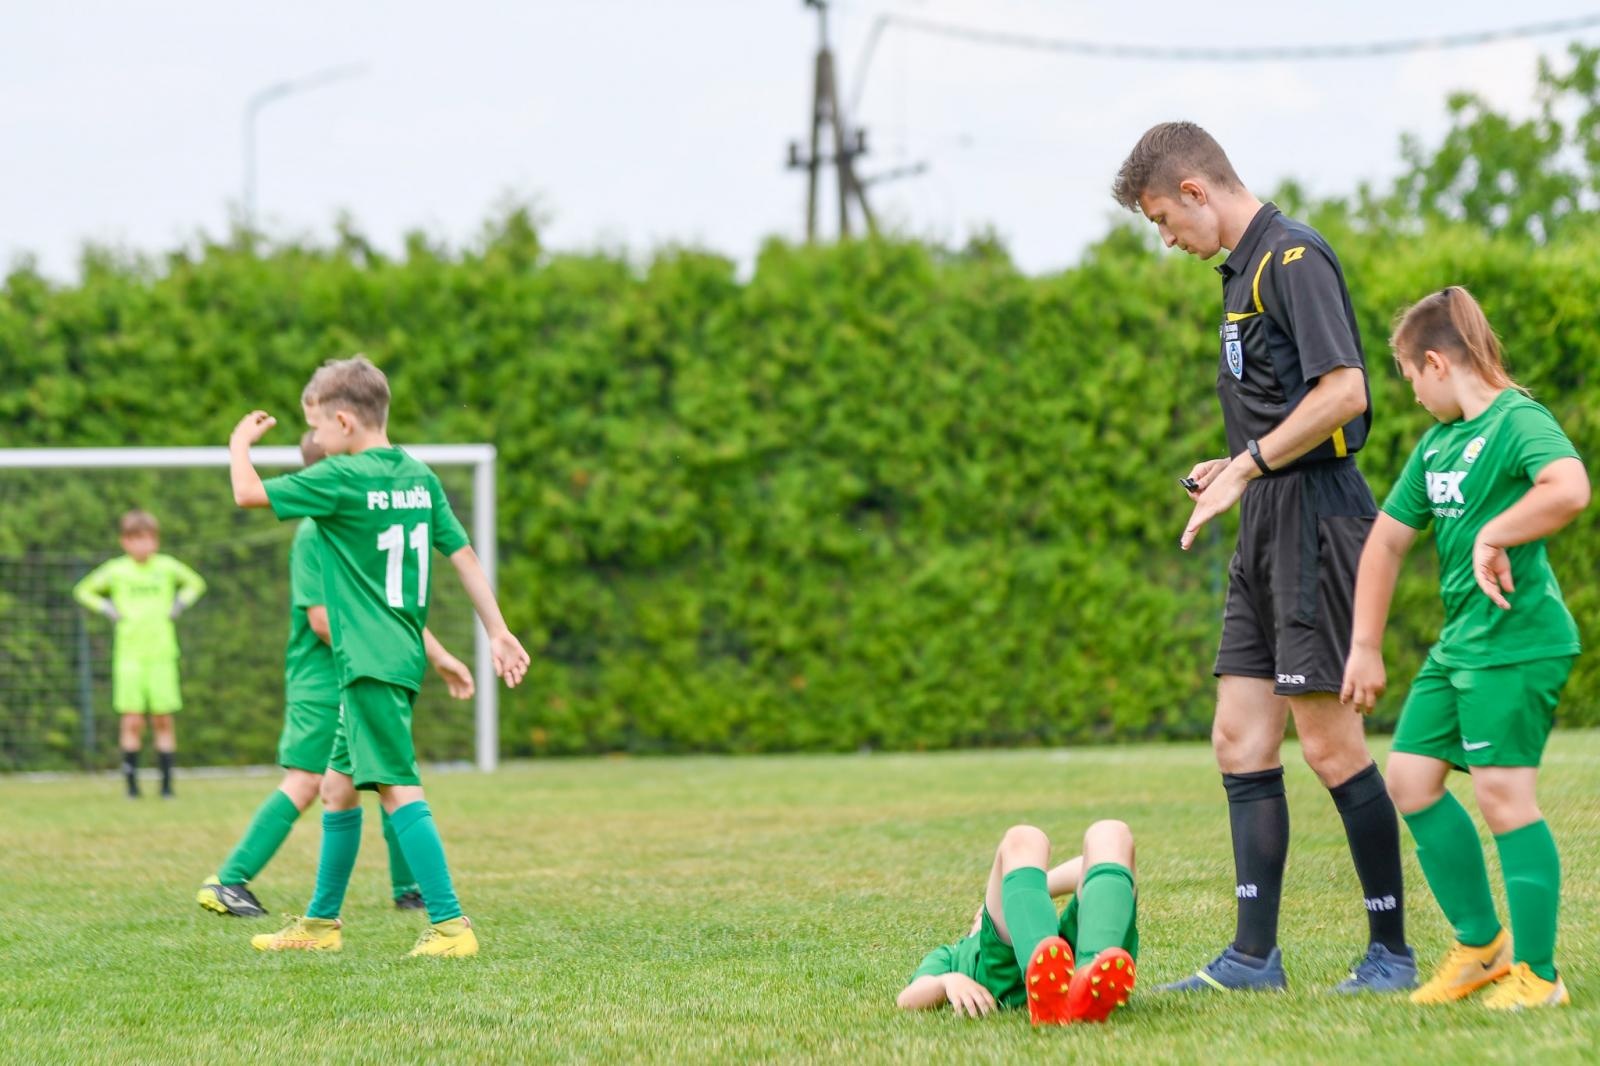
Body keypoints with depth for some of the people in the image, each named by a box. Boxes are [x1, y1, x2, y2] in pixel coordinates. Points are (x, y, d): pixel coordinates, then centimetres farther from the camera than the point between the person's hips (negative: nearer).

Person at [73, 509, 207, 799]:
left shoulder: (166, 567, 4)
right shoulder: (116, 570, 2)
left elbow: (196, 584, 21)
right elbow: (83, 591, 15)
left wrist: (178, 606, 6)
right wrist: (108, 609, 1)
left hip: (162, 654, 1)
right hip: (129, 654, -1)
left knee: (163, 720, 0)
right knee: (133, 721, -6)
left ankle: (167, 782, 5)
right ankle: (131, 783, 1)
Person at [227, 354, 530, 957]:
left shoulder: (342, 478, -12)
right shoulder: (419, 477, 10)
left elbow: (248, 493, -9)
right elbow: (462, 554, 10)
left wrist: (240, 442, 11)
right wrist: (498, 632, 13)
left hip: (371, 662, -9)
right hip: (399, 656, 9)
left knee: (398, 787, -13)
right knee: (338, 786, 18)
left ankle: (449, 924, -19)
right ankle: (321, 922, 27)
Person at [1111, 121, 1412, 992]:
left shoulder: (1293, 258, -12)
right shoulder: (1247, 267, 18)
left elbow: (1344, 392, -22)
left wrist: (1248, 463, -15)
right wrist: (1237, 470, 13)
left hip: (1314, 518, -10)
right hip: (1268, 527, 10)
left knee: (1328, 740, -6)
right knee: (1240, 739, 6)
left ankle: (1392, 951, 2)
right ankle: (1253, 954, 7)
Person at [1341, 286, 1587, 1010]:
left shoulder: (1518, 421, -13)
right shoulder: (1437, 443, 14)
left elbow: (1570, 489, -34)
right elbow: (1387, 539, 20)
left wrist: (1493, 537, -24)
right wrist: (1364, 648, 16)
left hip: (1518, 641, -10)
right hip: (1458, 642, 10)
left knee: (1503, 794, -10)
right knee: (1410, 778, 10)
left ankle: (1537, 973, -3)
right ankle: (1481, 943, 20)